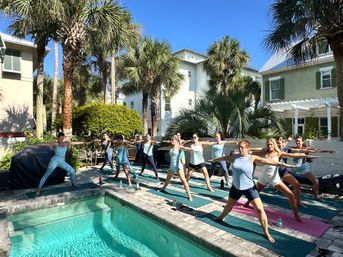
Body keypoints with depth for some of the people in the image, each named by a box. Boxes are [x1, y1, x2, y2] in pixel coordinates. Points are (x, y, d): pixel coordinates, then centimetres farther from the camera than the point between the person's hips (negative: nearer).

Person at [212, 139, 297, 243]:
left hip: (249, 188, -3)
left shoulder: (252, 158, -15)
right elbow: (224, 158, 13)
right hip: (236, 187, 3)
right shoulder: (234, 157, -4)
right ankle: (220, 217, 49)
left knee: (260, 209, -5)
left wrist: (281, 163, -40)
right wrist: (214, 160, 28)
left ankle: (266, 232, 13)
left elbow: (266, 161, -28)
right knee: (229, 205, 23)